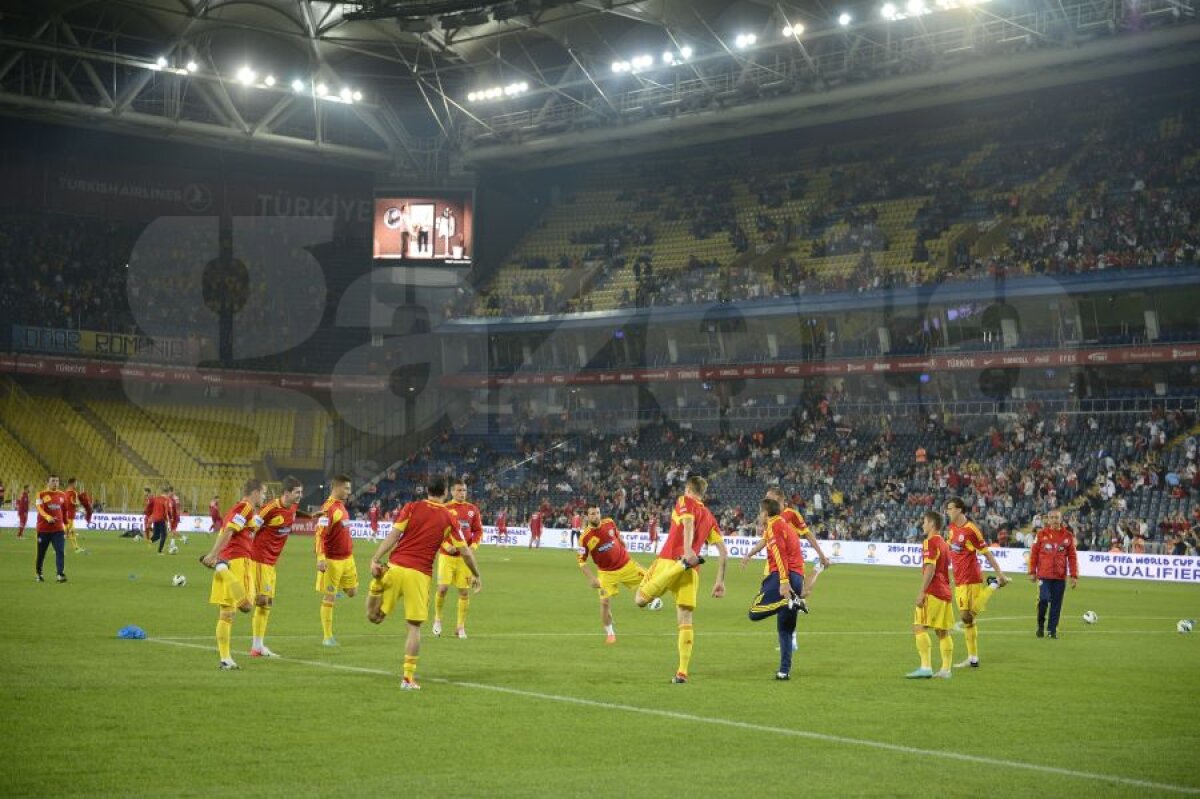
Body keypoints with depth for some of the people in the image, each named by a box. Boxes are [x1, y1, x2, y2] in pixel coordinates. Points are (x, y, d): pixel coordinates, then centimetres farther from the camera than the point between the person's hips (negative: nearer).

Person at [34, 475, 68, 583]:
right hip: (43, 529, -2)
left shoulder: (62, 495, 8)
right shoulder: (41, 495, -4)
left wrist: (66, 525, 21)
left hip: (58, 529, 2)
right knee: (40, 553, 9)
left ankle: (60, 574, -13)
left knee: (60, 551, -11)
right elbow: (39, 509, -20)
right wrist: (48, 517, -38)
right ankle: (38, 573, 26)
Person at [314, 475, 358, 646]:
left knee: (352, 591, 10)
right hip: (332, 560, -8)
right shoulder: (328, 508, -17)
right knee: (329, 598, 0)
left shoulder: (341, 506, 10)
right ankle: (327, 637, 6)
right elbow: (320, 535, -22)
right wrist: (321, 558, -29)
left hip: (347, 557, 8)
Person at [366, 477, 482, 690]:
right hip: (420, 574, -1)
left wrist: (375, 559, -8)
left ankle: (377, 586, -14)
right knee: (414, 626, 7)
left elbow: (393, 535, -6)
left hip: (395, 567, 1)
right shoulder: (449, 518, 6)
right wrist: (476, 575, 22)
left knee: (375, 617, 12)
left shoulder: (411, 508, 6)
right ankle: (408, 678, 4)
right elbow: (465, 552, 9)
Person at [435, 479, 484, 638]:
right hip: (447, 555, -2)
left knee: (464, 591, 1)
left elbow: (478, 530, 10)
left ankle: (461, 627, 12)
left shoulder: (472, 509, 6)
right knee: (442, 588, -10)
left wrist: (474, 545, -7)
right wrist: (445, 545, -16)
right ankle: (437, 619, 16)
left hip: (465, 556, 2)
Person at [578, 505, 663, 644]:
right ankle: (609, 633, 10)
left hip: (626, 565, 3)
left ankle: (652, 599, 42)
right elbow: (582, 561, -14)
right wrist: (591, 578, -24)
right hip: (606, 573, -3)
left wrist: (626, 552, 20)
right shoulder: (585, 538, -20)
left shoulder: (609, 523, -9)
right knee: (604, 602, -10)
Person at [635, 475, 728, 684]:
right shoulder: (709, 516, 22)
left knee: (640, 599, -5)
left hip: (669, 561, -5)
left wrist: (687, 549, -31)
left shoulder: (684, 502, 7)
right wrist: (720, 581, 18)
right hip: (692, 572, 5)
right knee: (685, 622, 6)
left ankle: (682, 564, -23)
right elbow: (723, 551, 17)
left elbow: (688, 522, -16)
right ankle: (682, 672, -2)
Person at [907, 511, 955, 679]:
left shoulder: (931, 542, -10)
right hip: (945, 592, 9)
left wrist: (922, 592, -19)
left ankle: (926, 667, -18)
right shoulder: (944, 543, 18)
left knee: (919, 627, -10)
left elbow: (930, 568, -19)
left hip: (933, 592, -9)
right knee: (943, 632, 10)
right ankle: (946, 670, 9)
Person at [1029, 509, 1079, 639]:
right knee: (1044, 599, -13)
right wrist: (1032, 572, 3)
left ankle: (1052, 629, 15)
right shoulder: (1042, 534, 2)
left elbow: (1072, 556, 6)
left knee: (1056, 603, 4)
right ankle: (1041, 625, 9)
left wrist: (1074, 575, 2)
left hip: (1060, 576, 2)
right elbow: (1034, 553, 5)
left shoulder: (1068, 535, 4)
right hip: (1044, 574, -2)